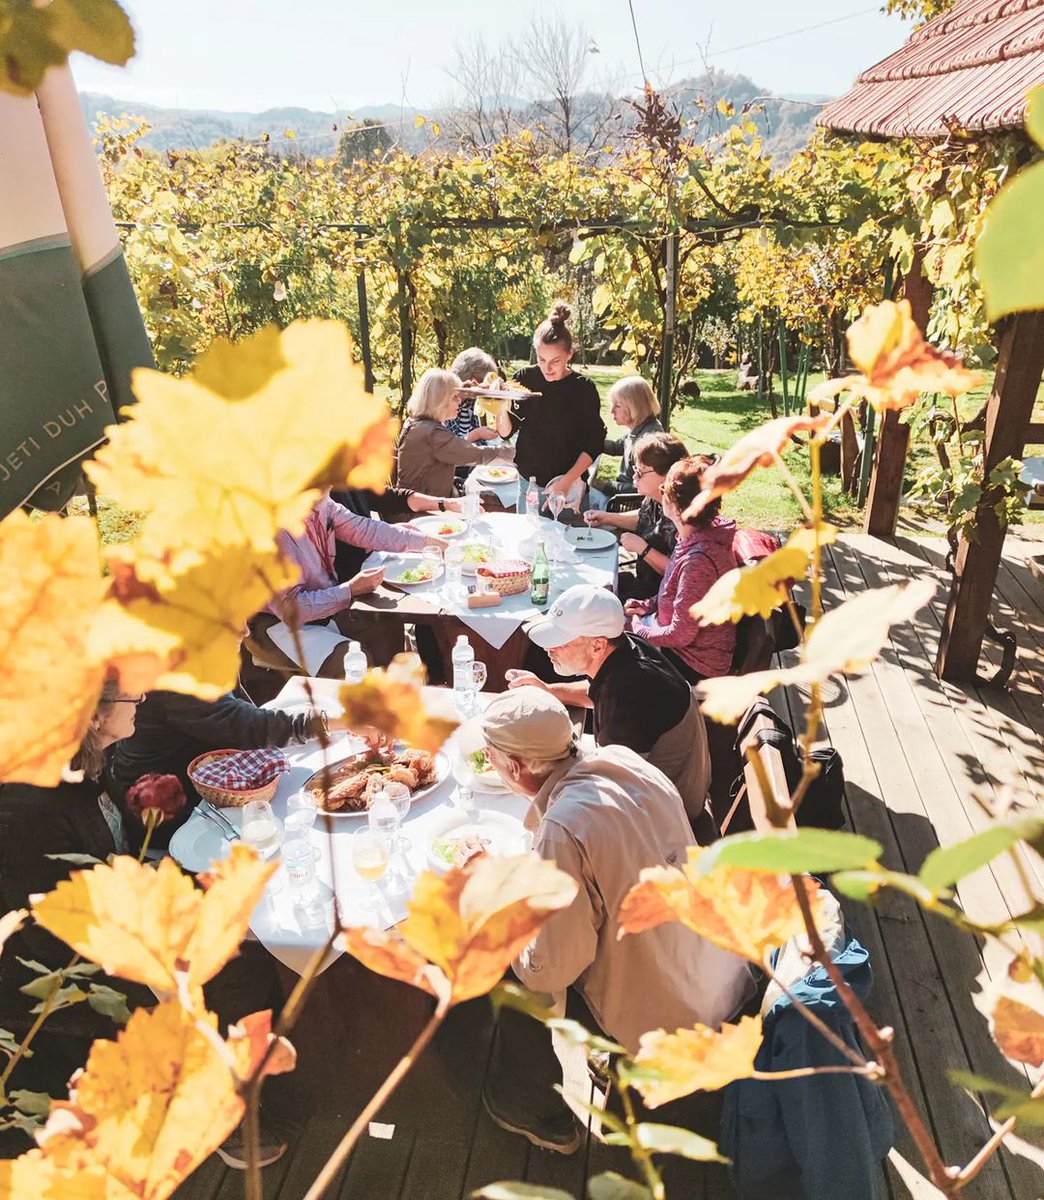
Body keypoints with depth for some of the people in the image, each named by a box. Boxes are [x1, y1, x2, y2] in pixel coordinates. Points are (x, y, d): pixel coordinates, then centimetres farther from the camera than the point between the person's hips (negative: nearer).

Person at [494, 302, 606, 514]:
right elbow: (505, 432, -3)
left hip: (569, 485, -2)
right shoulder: (525, 379, -3)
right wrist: (501, 408, -23)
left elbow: (594, 444, -6)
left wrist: (567, 481, -15)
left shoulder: (583, 387, -8)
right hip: (528, 482, 2)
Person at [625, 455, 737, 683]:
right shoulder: (702, 533, -5)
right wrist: (649, 604, 5)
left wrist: (639, 630, -12)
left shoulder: (698, 560, -35)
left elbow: (681, 634, -26)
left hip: (695, 664, -9)